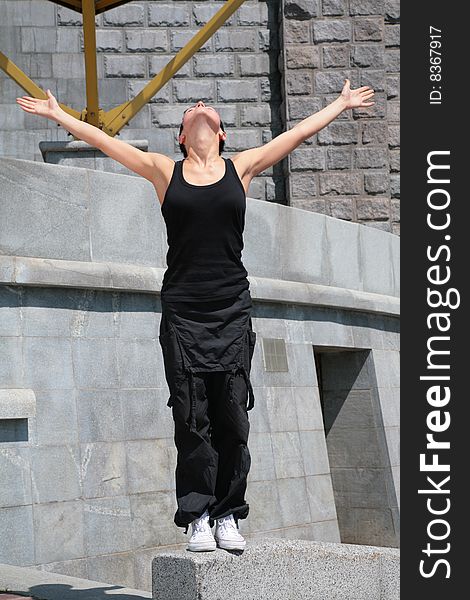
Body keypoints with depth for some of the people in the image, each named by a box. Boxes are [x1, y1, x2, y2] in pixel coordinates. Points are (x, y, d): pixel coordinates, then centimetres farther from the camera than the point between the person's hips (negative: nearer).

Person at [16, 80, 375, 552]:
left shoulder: (241, 167, 9)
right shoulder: (165, 171, 8)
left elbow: (299, 132, 19)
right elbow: (102, 140, 16)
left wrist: (342, 104, 27)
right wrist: (57, 114, 22)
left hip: (232, 309, 1)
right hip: (182, 310, 0)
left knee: (232, 416, 1)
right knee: (191, 416, -1)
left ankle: (227, 515, 9)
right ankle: (197, 517, 4)